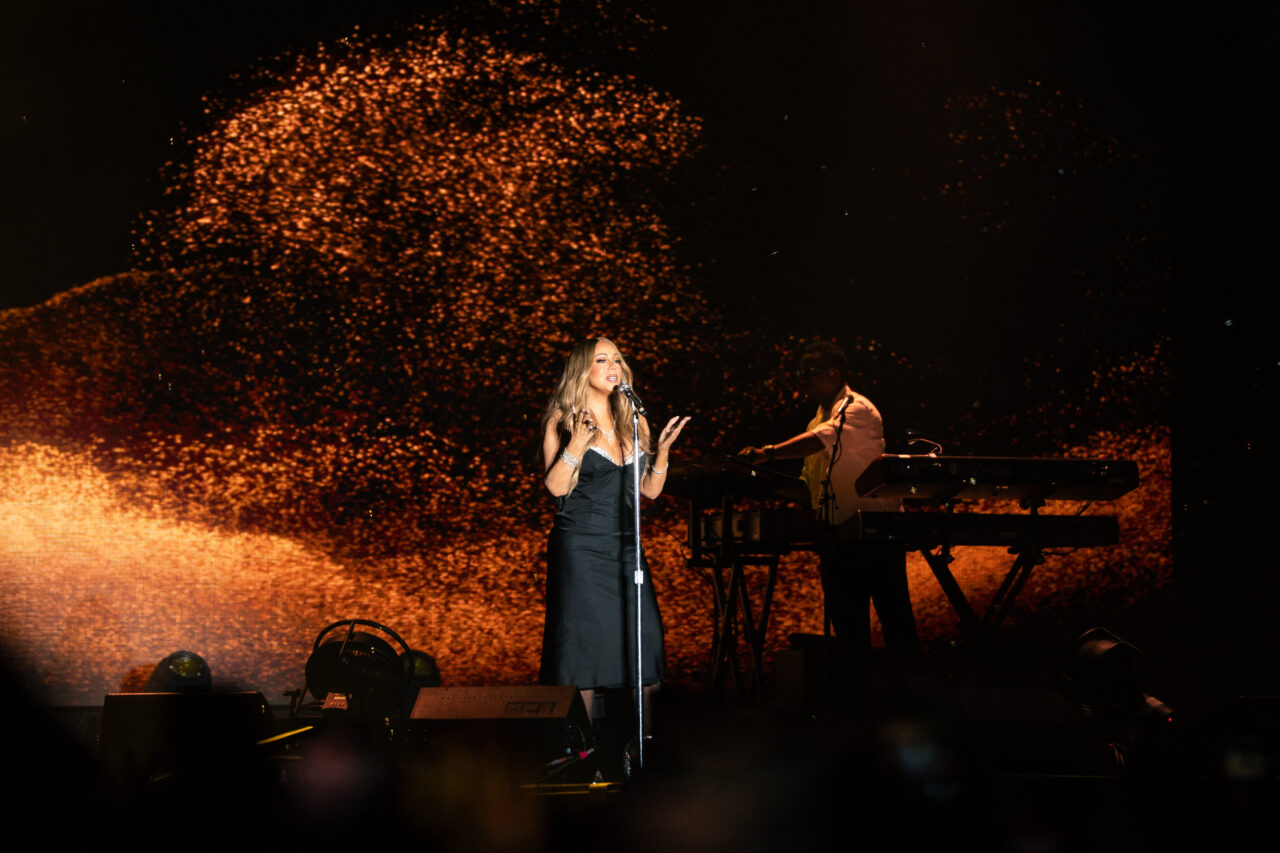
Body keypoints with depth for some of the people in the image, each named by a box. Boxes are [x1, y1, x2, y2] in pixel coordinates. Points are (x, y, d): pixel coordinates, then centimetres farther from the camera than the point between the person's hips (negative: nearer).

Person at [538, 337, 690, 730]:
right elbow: (555, 486, -10)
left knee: (641, 642, -1)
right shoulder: (563, 420, 0)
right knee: (584, 648, -5)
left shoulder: (633, 422, 14)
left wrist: (662, 450, 0)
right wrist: (576, 445, -22)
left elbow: (650, 490, 14)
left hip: (626, 547, 5)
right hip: (580, 547, -5)